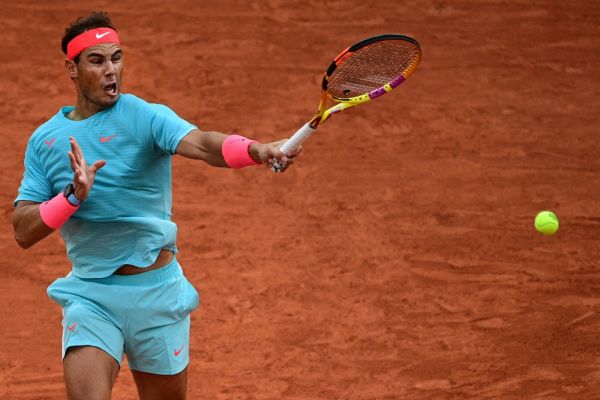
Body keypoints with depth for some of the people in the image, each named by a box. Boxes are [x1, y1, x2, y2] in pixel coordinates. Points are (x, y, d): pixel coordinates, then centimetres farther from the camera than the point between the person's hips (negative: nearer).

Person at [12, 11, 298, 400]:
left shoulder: (146, 117, -7)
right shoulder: (44, 140, 4)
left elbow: (202, 144, -28)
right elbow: (24, 232, -1)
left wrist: (257, 149, -50)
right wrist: (74, 195, -19)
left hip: (157, 292, -1)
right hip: (89, 295, 1)